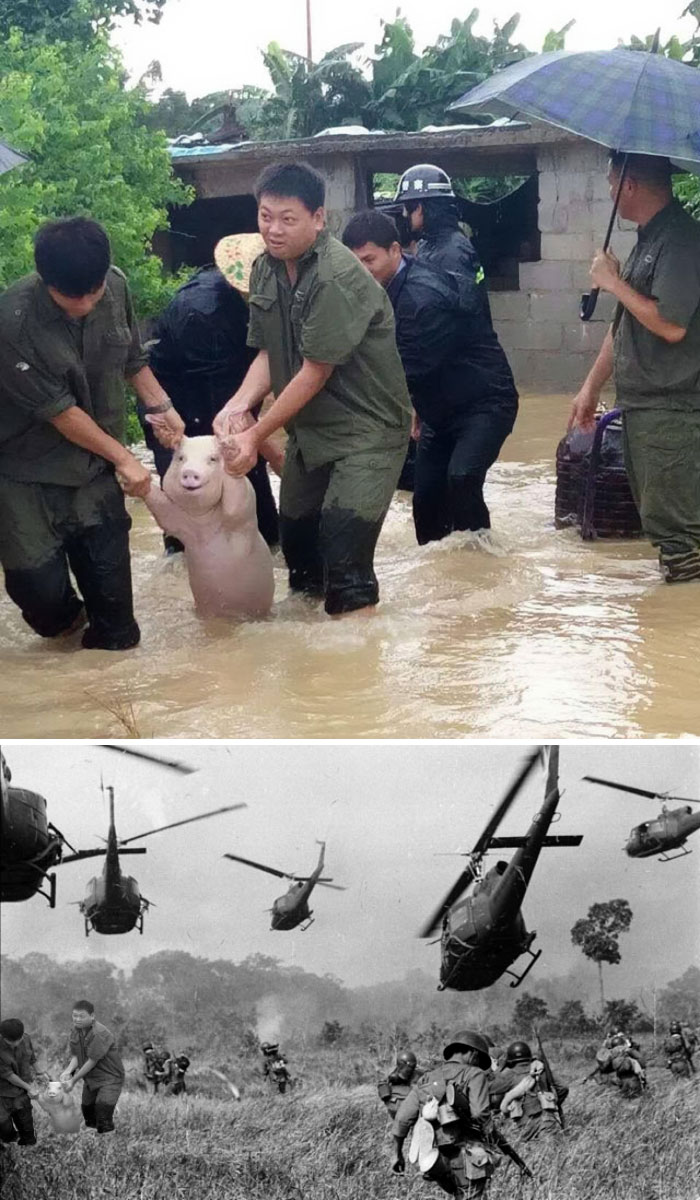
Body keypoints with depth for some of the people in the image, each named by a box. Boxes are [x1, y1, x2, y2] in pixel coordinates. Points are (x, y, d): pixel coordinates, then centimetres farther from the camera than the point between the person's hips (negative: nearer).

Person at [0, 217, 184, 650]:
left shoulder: (116, 287, -10)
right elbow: (59, 410, -18)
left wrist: (161, 406, 1)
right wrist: (123, 458, -11)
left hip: (95, 466, 4)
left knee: (111, 590, -1)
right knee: (41, 589, -4)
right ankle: (66, 620, 31)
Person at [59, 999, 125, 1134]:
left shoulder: (100, 1034, -27)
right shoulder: (76, 1031, -1)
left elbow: (92, 1061, -24)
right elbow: (75, 1056, -1)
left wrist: (74, 1080, -20)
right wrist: (68, 1072, -22)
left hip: (109, 1079, -8)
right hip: (90, 1079, 8)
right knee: (87, 1111, 17)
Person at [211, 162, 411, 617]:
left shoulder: (336, 278, -23)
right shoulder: (266, 268, 1)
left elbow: (315, 373, -22)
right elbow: (268, 354, 5)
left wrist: (256, 435, -17)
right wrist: (239, 403, -14)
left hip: (366, 431, -8)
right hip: (309, 428, 8)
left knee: (344, 561, -15)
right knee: (296, 539, 19)